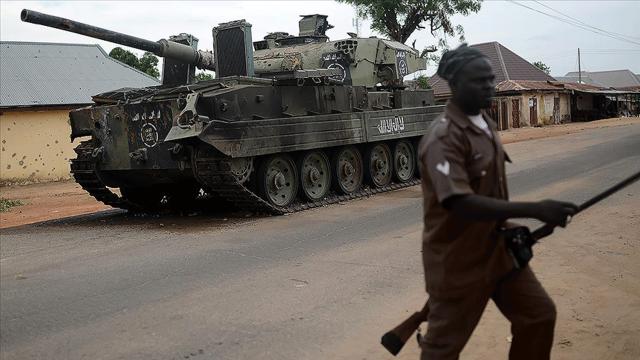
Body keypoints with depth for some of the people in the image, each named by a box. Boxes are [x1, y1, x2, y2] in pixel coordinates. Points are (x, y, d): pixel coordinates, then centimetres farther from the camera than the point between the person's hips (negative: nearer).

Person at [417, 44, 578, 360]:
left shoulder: (485, 124, 7)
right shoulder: (443, 138, -24)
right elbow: (461, 204, -34)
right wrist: (534, 210, -37)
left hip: (497, 249, 9)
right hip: (458, 260, -9)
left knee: (539, 314, 15)